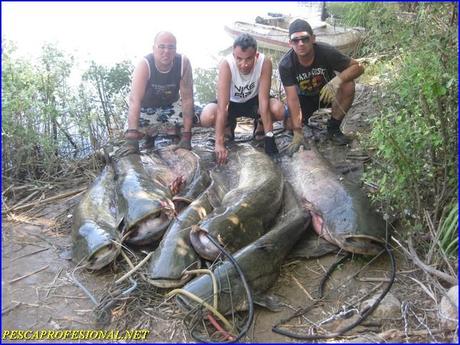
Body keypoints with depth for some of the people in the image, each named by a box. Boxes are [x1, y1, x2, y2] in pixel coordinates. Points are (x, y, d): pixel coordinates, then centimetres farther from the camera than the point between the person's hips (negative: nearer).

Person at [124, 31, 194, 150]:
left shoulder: (184, 63, -26)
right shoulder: (144, 64, -31)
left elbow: (187, 98, -25)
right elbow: (135, 99, -40)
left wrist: (187, 135, -31)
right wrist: (132, 130, -55)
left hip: (171, 103, 2)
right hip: (147, 106, -1)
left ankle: (173, 134, 8)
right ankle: (150, 134, 15)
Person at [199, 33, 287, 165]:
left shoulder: (265, 62, -29)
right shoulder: (226, 64, -33)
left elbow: (264, 101, -28)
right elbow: (222, 107, -37)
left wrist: (268, 135, -34)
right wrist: (219, 143, -42)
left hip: (253, 100, 1)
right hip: (231, 102, 0)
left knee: (279, 110, -30)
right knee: (206, 118, -29)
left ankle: (259, 123, 6)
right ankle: (229, 125, 6)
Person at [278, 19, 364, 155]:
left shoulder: (325, 51, -28)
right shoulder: (285, 64, -27)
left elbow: (358, 67, -22)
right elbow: (292, 98, -30)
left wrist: (338, 80, -44)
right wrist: (298, 133, -37)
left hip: (327, 92, 0)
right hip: (304, 97, 0)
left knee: (348, 86, -30)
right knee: (290, 124, -24)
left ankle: (333, 128, -9)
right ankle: (306, 117, 15)